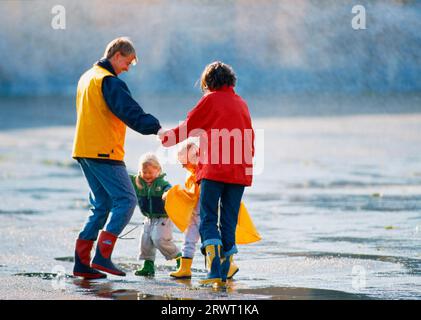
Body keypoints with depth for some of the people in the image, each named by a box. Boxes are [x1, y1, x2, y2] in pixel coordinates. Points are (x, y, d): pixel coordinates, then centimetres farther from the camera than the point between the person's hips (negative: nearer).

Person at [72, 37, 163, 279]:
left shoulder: (87, 78, 20)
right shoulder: (109, 81, -11)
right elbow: (130, 112, -21)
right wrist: (157, 129, -25)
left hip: (84, 150, 10)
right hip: (104, 151, -10)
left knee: (102, 205, 13)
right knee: (126, 200, -9)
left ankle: (82, 263, 8)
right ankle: (102, 256, -18)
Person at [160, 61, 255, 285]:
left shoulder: (211, 99, 2)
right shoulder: (241, 104, 18)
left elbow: (189, 126, 6)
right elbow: (249, 139, 19)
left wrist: (167, 138, 21)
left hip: (214, 169, -5)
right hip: (240, 172, 5)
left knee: (208, 218, -4)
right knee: (229, 221, 8)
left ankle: (214, 270, -19)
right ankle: (224, 273, 5)